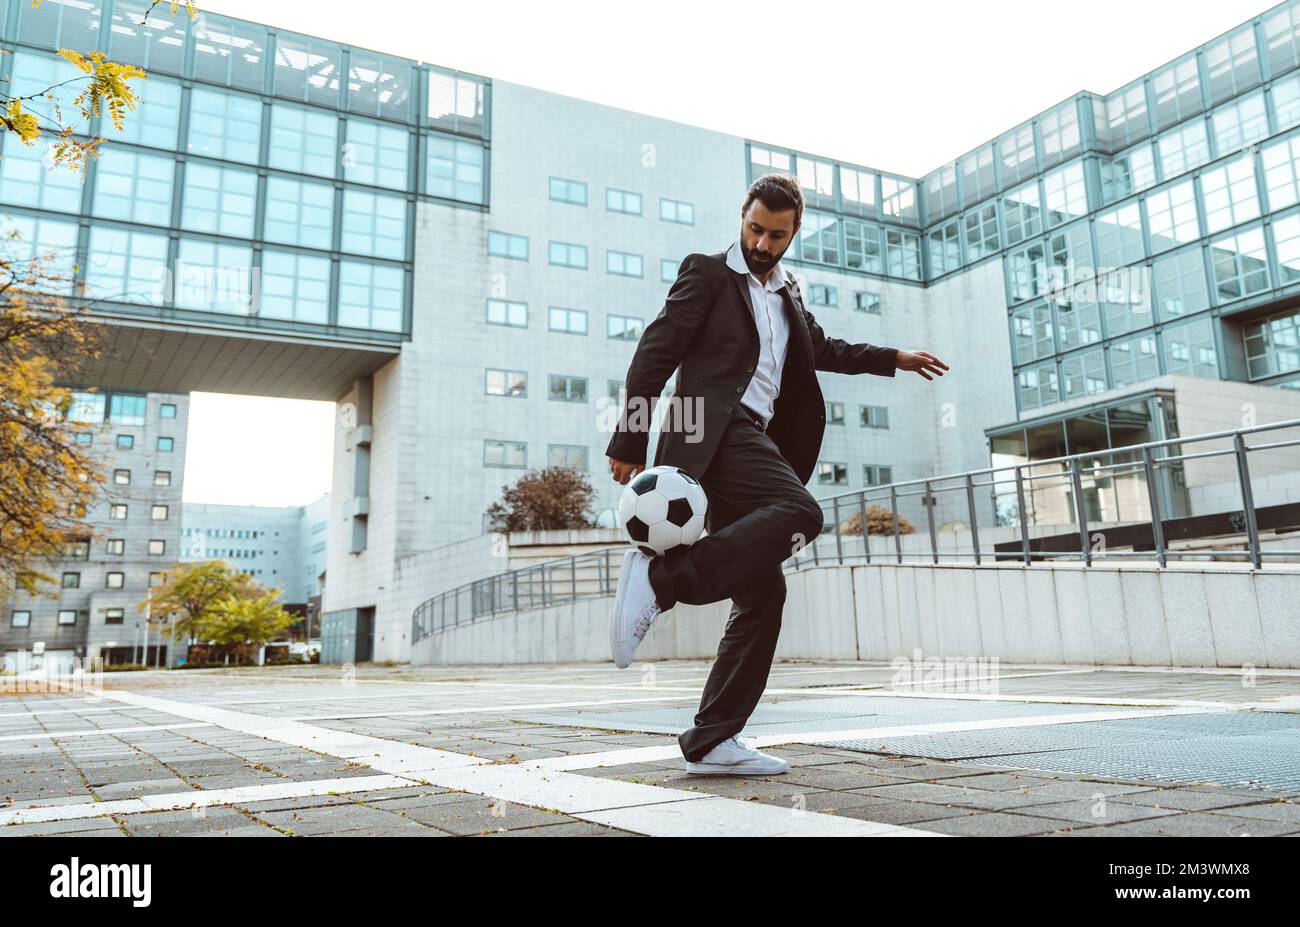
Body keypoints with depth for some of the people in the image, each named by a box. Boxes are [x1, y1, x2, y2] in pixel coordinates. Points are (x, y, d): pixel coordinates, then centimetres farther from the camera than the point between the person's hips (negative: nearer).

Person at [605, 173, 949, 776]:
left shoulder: (788, 295, 28)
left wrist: (894, 358, 48)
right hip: (714, 427, -7)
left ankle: (711, 741, 2)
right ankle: (662, 576, -29)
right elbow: (655, 353, -3)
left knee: (762, 590, -2)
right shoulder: (707, 273, 6)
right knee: (800, 512, -32)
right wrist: (629, 442, -11)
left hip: (754, 440, 8)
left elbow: (822, 349, 46)